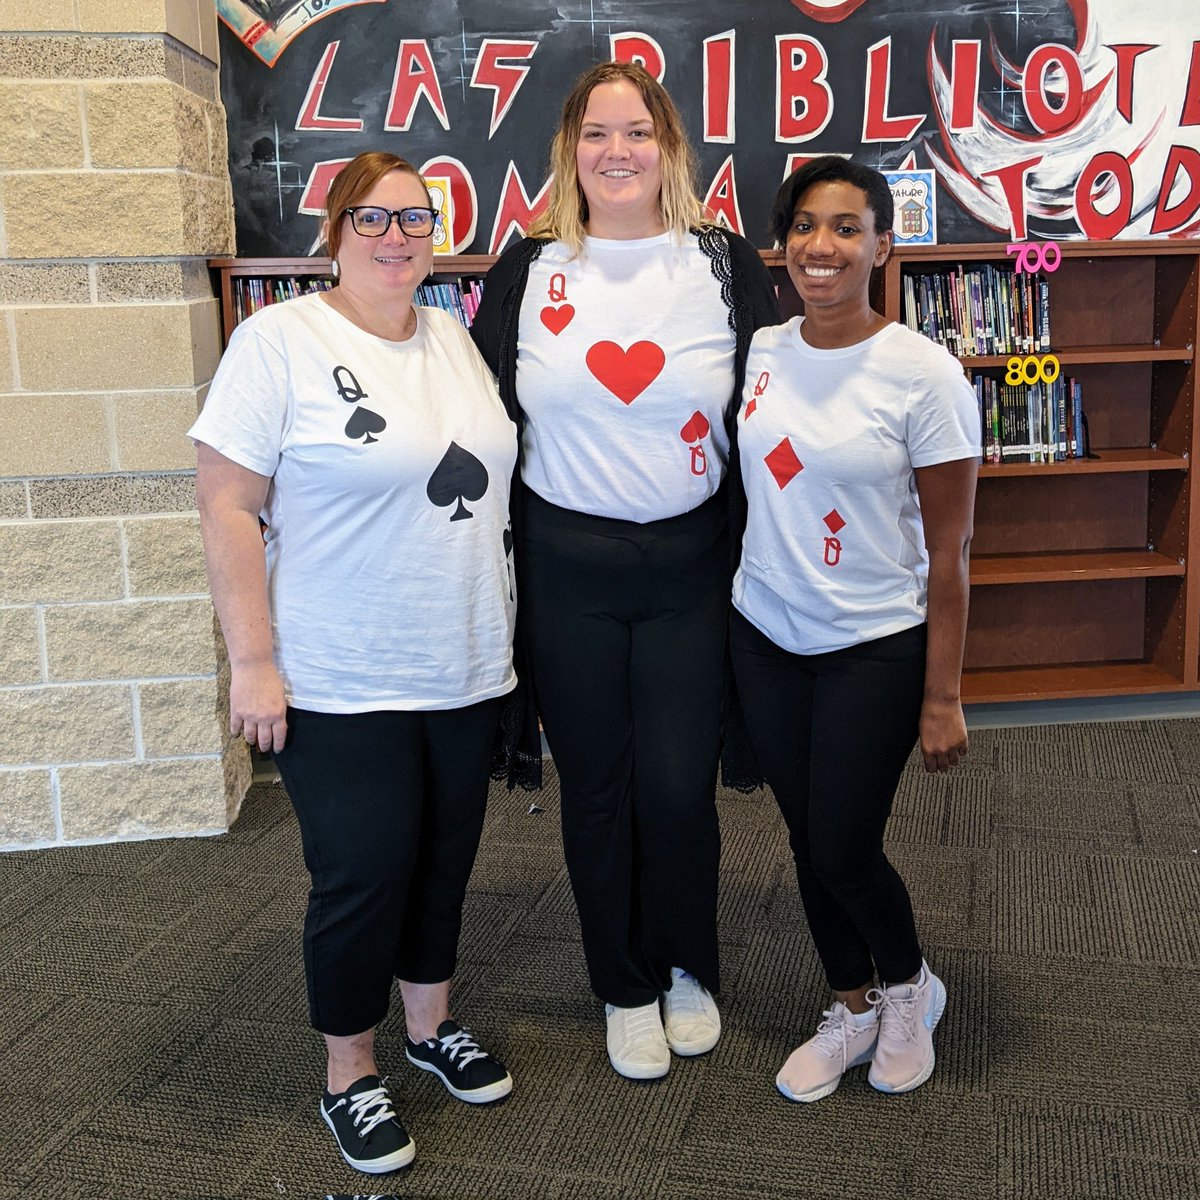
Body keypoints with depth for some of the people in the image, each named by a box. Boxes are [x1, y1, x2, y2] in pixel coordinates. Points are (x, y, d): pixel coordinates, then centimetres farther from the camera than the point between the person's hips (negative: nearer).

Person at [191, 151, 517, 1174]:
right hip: (341, 682, -6)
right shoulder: (281, 341, -10)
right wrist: (254, 662, -16)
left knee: (444, 859, 16)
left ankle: (432, 1023, 39)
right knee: (365, 876, 2)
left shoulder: (454, 338, 9)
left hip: (464, 669, 6)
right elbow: (228, 507, -13)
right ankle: (350, 1076, 24)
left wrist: (502, 632, 14)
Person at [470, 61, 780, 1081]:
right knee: (596, 788, 10)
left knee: (680, 787, 2)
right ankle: (625, 988, 31)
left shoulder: (726, 263, 1)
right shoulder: (528, 270, 3)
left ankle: (687, 969, 31)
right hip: (565, 568, 1)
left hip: (690, 565, -1)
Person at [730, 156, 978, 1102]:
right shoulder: (759, 353, 0)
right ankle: (853, 1008, 37)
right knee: (808, 842, 14)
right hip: (766, 638, 5)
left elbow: (948, 552, -11)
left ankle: (910, 987, 34)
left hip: (876, 649, -4)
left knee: (845, 851, 1)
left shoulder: (925, 374, -14)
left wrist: (942, 697, -11)